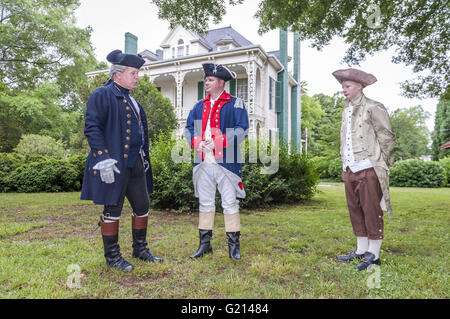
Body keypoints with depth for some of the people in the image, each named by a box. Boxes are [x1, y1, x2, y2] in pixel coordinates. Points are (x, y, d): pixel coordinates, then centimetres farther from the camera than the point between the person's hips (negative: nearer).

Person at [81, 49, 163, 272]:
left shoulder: (131, 100, 19)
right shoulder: (102, 95, -7)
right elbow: (92, 128, -15)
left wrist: (145, 158, 20)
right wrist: (103, 159, -22)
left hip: (135, 163, 9)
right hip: (114, 164, -8)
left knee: (142, 206, 12)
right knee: (113, 209, 2)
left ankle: (140, 249, 28)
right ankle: (112, 256, 18)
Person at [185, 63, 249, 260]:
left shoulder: (235, 104, 2)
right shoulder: (199, 106, 18)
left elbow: (242, 129, -7)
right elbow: (188, 128, 17)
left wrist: (218, 142, -18)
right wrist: (196, 142, -6)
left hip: (226, 162, -5)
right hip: (203, 162, 5)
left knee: (230, 203, 0)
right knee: (205, 203, 10)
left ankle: (234, 245, 13)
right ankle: (205, 244, 22)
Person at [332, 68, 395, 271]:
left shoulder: (373, 108, -3)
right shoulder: (346, 111, 18)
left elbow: (387, 137, -3)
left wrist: (378, 163, -5)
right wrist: (345, 165, 14)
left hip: (368, 170, -7)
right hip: (350, 170, 7)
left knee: (372, 212, -1)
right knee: (355, 210, 11)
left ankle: (374, 255, 9)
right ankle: (361, 250, 22)